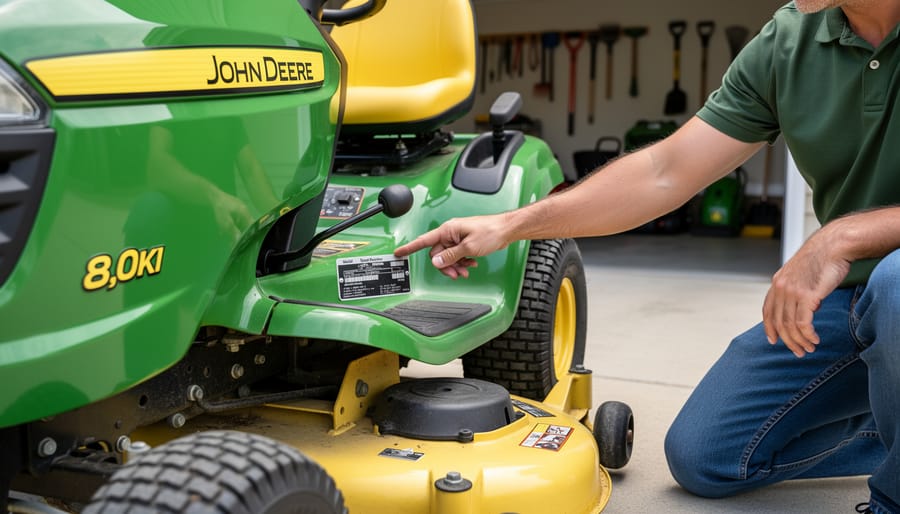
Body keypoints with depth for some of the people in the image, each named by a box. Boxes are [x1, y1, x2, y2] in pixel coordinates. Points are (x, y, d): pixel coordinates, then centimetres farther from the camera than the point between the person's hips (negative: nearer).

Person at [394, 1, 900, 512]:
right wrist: (509, 226, -6)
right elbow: (664, 174, -4)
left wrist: (842, 237, -35)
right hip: (840, 295, 5)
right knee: (703, 457, 4)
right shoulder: (787, 42, -5)